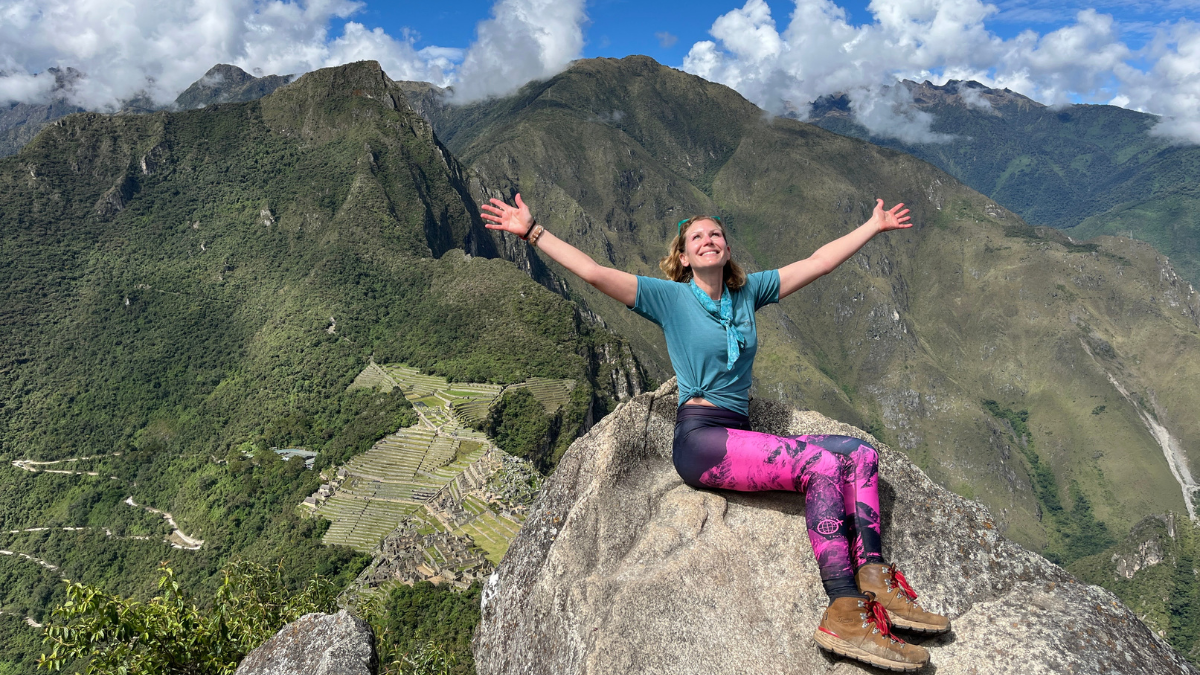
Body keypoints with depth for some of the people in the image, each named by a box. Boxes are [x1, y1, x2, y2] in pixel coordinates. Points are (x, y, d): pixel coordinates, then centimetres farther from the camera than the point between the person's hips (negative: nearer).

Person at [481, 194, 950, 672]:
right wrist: (532, 232, -12)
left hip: (740, 439, 7)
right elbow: (592, 272, -6)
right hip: (700, 440, -7)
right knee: (821, 466, -23)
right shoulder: (670, 296, 2)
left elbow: (820, 262, 21)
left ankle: (873, 578, -16)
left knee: (860, 455, -4)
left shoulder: (747, 291, 16)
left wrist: (876, 225, 26)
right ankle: (846, 613, -24)